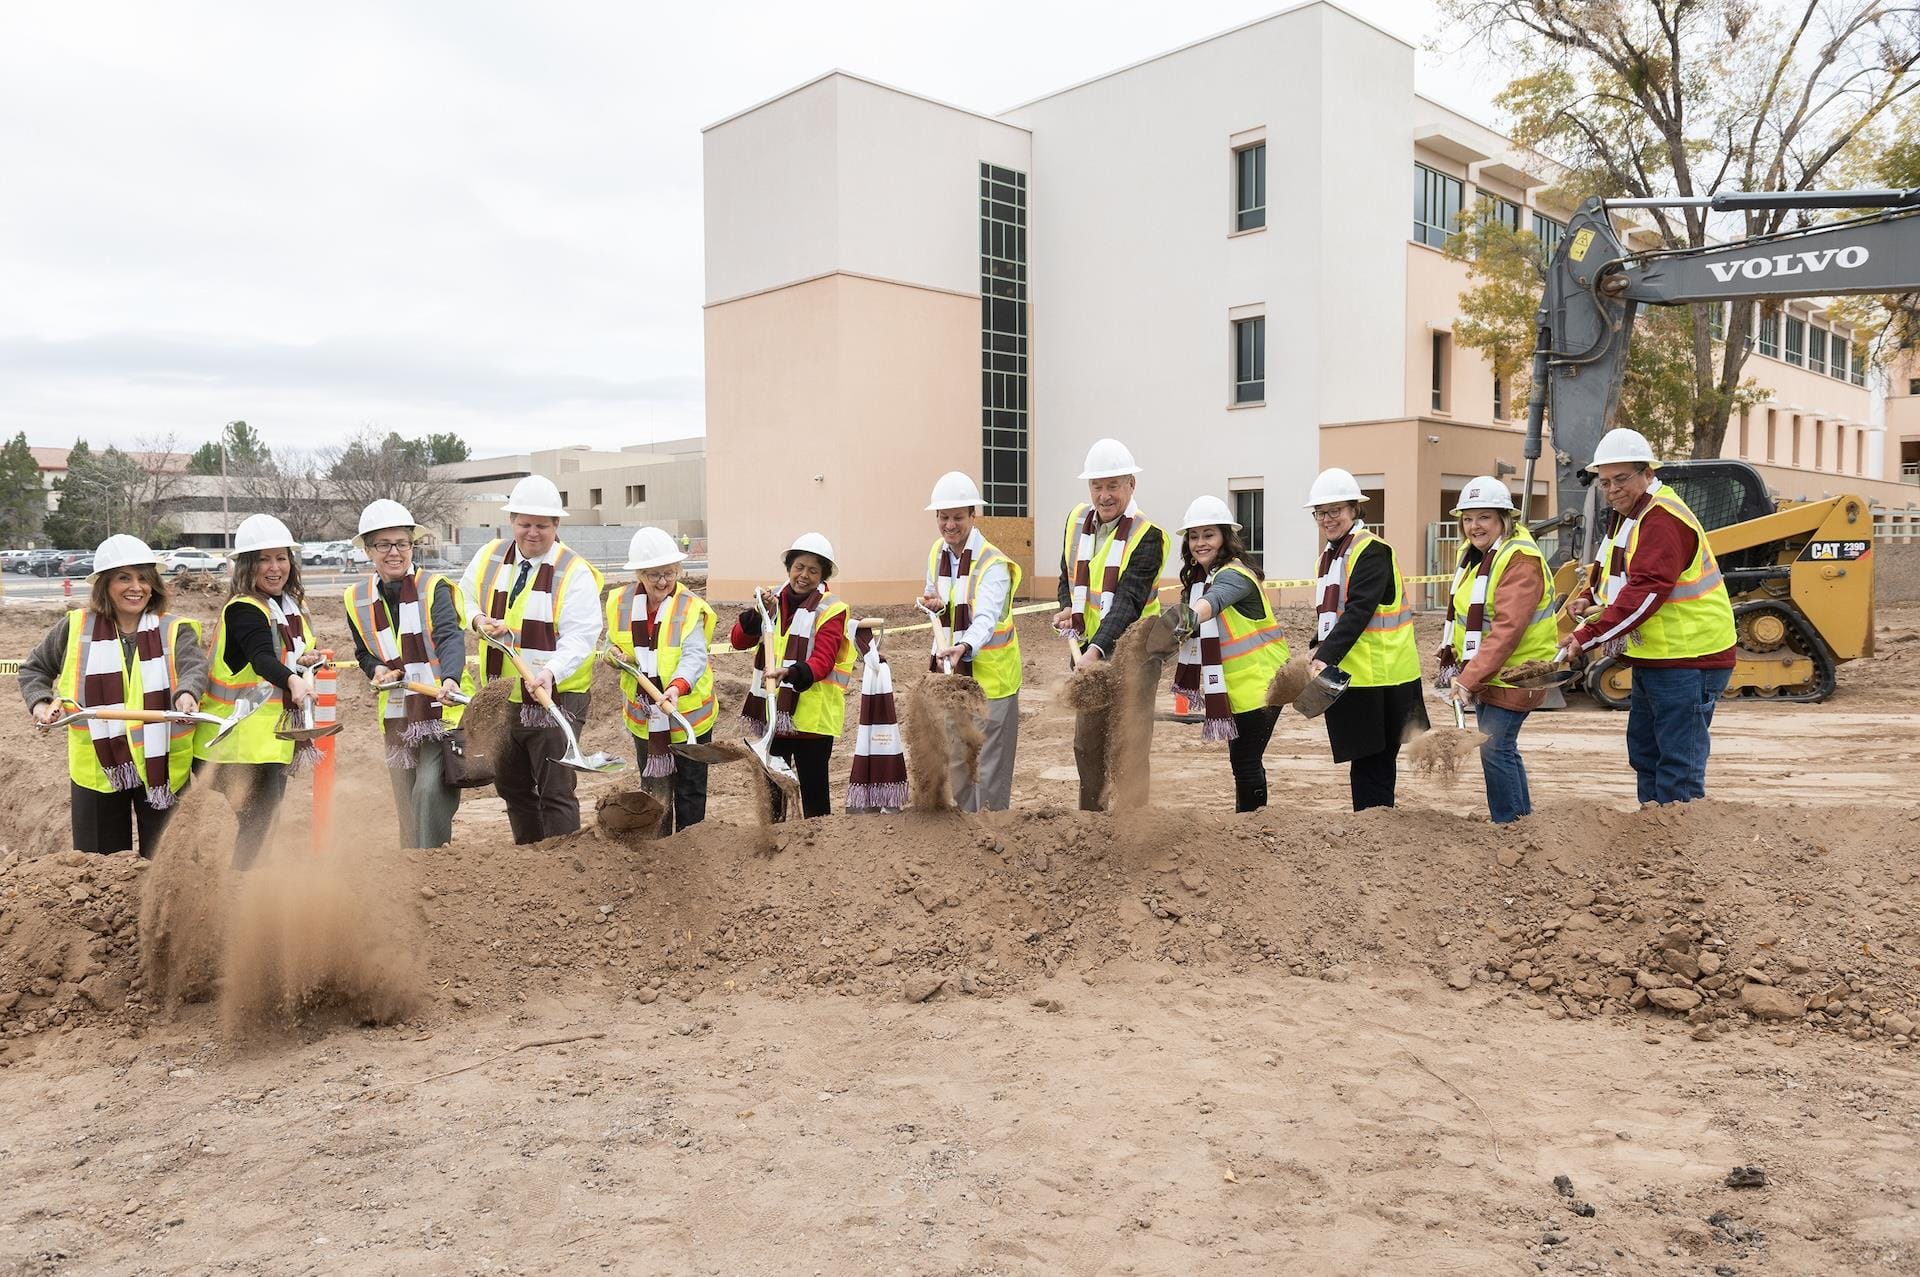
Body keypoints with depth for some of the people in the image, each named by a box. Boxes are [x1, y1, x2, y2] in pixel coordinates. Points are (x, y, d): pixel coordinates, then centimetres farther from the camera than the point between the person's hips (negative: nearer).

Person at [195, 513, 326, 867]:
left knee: (265, 822, 15)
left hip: (276, 736, 9)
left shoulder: (293, 606, 9)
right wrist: (293, 680, -53)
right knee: (257, 821, -11)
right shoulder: (243, 610, -17)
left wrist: (305, 661, 1)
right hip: (243, 738, -9)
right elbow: (262, 658, -35)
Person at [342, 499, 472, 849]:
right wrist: (376, 669, -7)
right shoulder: (357, 599, 4)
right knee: (407, 807, 13)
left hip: (441, 708, -5)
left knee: (431, 789, -22)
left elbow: (451, 638, -25)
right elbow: (363, 653, 17)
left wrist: (450, 678, -44)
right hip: (396, 715, 5)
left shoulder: (434, 588, -9)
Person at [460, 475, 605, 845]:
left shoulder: (575, 573, -12)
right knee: (511, 787, 18)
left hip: (555, 697, -6)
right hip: (499, 699, 6)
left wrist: (550, 672, -36)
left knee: (555, 793, -6)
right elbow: (464, 599, 21)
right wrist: (478, 618, -2)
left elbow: (578, 638, -19)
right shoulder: (489, 558, 4)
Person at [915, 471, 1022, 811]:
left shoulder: (993, 564, -19)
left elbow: (986, 617, -34)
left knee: (989, 762, -3)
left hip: (989, 673, -7)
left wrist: (964, 648, -54)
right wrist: (932, 603, -5)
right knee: (954, 759, 17)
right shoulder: (937, 553, 3)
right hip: (951, 671, 7)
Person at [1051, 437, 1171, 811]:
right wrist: (1068, 609, -4)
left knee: (1128, 752, -5)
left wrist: (1097, 649, -37)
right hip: (1087, 652, 7)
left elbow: (1128, 602, -26)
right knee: (1086, 744, 15)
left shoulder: (1147, 536, -16)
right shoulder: (1077, 521, 4)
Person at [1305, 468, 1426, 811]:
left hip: (1379, 676, -9)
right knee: (1365, 763, 15)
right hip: (1348, 676, 9)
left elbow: (1358, 612, -23)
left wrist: (1326, 657, -31)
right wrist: (1318, 648, 4)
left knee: (1373, 767, -4)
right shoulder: (1330, 553, 16)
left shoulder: (1371, 551, -12)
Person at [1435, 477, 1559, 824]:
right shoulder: (1472, 552, 8)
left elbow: (1507, 631, -29)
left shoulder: (1521, 561, -21)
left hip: (1512, 674, -9)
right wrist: (1454, 660, 8)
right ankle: (1523, 819, 29)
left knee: (1495, 749, -11)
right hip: (1482, 672, 9)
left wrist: (1469, 678, -33)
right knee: (1502, 748, 16)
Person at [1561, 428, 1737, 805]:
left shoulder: (1662, 519, -19)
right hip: (1653, 659, 11)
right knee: (1645, 756, 18)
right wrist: (1589, 596, 3)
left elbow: (1644, 593, -29)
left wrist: (1588, 637, -33)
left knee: (1678, 766, -7)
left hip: (1686, 662, -11)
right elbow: (1621, 578, 25)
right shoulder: (1627, 515, 15)